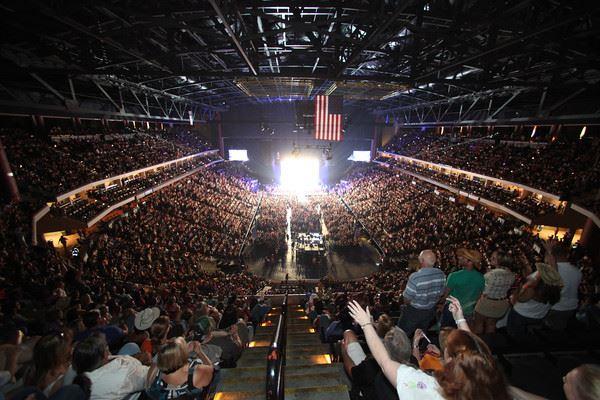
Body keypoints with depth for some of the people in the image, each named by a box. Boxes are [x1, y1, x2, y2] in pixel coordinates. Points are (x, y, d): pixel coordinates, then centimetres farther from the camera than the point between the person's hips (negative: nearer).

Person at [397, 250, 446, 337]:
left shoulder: (415, 277, -33)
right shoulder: (441, 274, -14)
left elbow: (407, 298, -23)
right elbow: (440, 293, 0)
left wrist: (406, 304, 0)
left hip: (414, 311, -5)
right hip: (431, 311, 6)